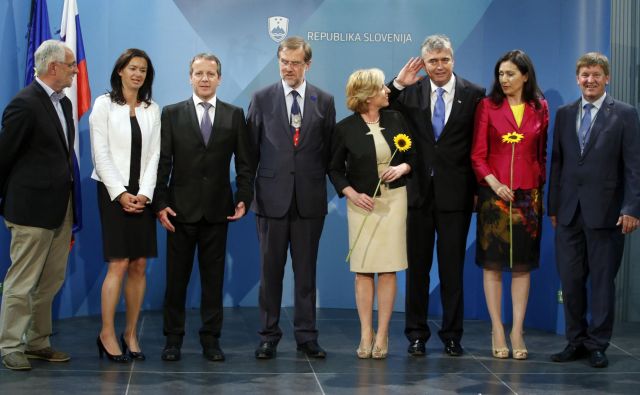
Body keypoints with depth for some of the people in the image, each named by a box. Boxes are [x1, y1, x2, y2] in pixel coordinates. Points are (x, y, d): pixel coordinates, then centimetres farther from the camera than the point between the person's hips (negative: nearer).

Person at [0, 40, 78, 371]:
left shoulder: (63, 103, 12)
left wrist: (71, 206, 9)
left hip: (61, 207, 8)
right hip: (32, 207, -8)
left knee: (52, 280, 13)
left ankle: (37, 342, 25)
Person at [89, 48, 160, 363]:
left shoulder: (152, 110, 11)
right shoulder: (104, 104, 1)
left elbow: (154, 155, 6)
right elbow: (101, 154, -4)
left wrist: (145, 193, -6)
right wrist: (120, 193, -11)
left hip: (142, 195, 4)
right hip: (113, 192, -4)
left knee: (139, 265, 1)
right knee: (118, 263, -10)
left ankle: (131, 333, 8)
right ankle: (107, 333, -1)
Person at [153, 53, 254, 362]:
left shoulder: (234, 115, 7)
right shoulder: (172, 114, 4)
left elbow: (244, 162, 6)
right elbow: (162, 163, 1)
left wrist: (244, 198, -5)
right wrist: (160, 203, -7)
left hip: (218, 209, 1)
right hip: (181, 207, -1)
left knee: (213, 276, 6)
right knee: (176, 276, 5)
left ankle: (211, 338, 13)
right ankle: (173, 338, 14)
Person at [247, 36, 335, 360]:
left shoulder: (324, 101, 6)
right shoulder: (262, 99, 4)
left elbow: (329, 150, 9)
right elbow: (251, 147, 6)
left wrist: (318, 182, 4)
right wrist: (249, 188, 4)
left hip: (309, 199, 1)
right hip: (272, 196, 0)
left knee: (306, 270, 7)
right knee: (271, 269, 5)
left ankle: (306, 336, 14)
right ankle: (269, 336, 13)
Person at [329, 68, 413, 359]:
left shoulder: (396, 120, 3)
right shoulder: (345, 128, -3)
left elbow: (413, 155, 12)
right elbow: (335, 169, 5)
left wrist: (402, 167, -9)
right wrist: (352, 193, -8)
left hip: (393, 200, 1)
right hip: (361, 202, -1)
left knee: (388, 269, -1)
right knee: (362, 269, -2)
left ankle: (382, 335, 6)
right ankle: (366, 334, 7)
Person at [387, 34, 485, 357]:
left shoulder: (474, 94, -2)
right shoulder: (411, 92, 3)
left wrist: (479, 189, -4)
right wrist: (398, 84, -11)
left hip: (455, 193, -2)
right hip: (419, 191, 2)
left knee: (452, 267, 7)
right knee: (417, 266, 9)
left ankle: (452, 335, 18)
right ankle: (416, 333, 18)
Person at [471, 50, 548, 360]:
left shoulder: (540, 108, 6)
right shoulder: (487, 106, 1)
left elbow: (542, 154, 11)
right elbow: (477, 155, -2)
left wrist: (541, 187, 2)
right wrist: (494, 184, -14)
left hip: (528, 195, 2)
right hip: (493, 193, -1)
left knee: (522, 264, 4)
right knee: (493, 263, 1)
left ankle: (517, 332, 10)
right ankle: (497, 332, 7)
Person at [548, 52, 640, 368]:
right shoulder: (564, 114, 11)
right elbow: (557, 162, 12)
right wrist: (553, 207, 9)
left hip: (604, 211, -4)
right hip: (569, 211, 4)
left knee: (602, 280, 4)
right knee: (570, 280, 6)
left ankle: (597, 345, 13)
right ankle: (576, 341, 17)